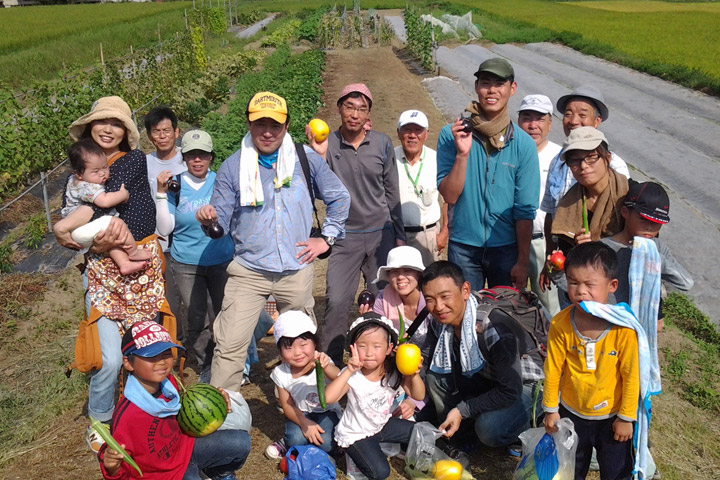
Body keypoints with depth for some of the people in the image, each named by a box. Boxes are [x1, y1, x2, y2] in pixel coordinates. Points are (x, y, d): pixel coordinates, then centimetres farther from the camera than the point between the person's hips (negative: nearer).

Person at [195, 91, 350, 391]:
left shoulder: (306, 159, 0)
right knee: (229, 345, -9)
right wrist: (209, 219, -26)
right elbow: (222, 216, -4)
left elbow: (339, 197, 10)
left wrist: (327, 238, 3)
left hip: (297, 270, 2)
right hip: (249, 270, -1)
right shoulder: (232, 167, -2)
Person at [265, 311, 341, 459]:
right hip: (301, 414, 1)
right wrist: (305, 423, -24)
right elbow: (287, 406, -7)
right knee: (296, 439, -29)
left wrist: (326, 368, -64)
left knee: (325, 443, -27)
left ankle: (287, 445, -1)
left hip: (327, 411, 0)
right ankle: (290, 442, 5)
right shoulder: (280, 373, -13)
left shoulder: (322, 363, -22)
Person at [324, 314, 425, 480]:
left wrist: (414, 375, -36)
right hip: (355, 435, -5)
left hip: (383, 424, 5)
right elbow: (328, 398, -44)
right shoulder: (352, 375, -30)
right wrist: (349, 370, -50)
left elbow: (418, 396, -17)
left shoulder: (394, 371, -18)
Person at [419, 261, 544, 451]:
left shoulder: (493, 326, -34)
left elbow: (510, 391, -30)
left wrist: (461, 410, -26)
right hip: (486, 379, 6)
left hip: (524, 386, -6)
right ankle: (457, 434, 3)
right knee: (434, 376, -15)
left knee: (488, 428, -32)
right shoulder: (439, 322, -13)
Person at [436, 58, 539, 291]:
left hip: (506, 247, 1)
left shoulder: (523, 144, -4)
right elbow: (449, 196, -10)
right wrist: (462, 154, -22)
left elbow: (525, 209, -3)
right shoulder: (451, 135, -5)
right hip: (463, 247, 0)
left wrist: (522, 262, -3)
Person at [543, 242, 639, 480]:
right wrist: (551, 409, -1)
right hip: (571, 412, 2)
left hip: (612, 416, -2)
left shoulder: (624, 327, -26)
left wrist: (626, 417, -7)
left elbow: (631, 375, -15)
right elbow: (553, 369, -9)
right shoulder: (561, 324, -20)